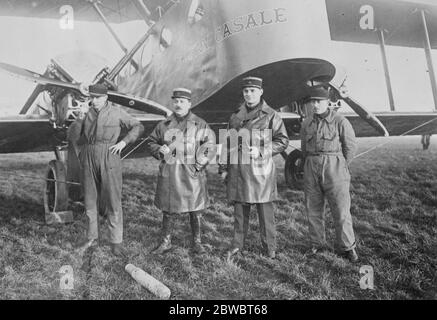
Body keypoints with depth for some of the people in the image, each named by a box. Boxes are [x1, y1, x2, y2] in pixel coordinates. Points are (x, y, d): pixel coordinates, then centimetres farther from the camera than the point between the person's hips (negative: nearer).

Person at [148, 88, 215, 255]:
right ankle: (165, 242, 24)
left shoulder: (200, 124, 1)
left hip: (192, 174, -2)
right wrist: (159, 149, -4)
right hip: (169, 174, 2)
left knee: (195, 209, 7)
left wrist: (199, 165, -11)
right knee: (168, 209, 9)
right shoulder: (164, 125, 8)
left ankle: (196, 242, 23)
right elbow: (151, 142, 18)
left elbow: (209, 145, -1)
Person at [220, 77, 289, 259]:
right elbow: (228, 144, 17)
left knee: (265, 209, 2)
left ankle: (269, 248, 15)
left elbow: (283, 141, -1)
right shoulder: (235, 117, 14)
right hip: (238, 169, 4)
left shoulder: (271, 116, 1)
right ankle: (237, 245, 24)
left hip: (261, 170, -3)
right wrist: (223, 168, 12)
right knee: (239, 208, 10)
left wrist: (261, 151, -14)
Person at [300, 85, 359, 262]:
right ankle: (317, 244, 21)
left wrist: (342, 168, 5)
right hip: (311, 168, 4)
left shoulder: (340, 121, -3)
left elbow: (350, 146, 3)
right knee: (313, 209, 7)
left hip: (334, 166, -4)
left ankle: (346, 247, 12)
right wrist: (309, 166, 11)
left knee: (341, 209, -2)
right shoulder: (306, 124, 10)